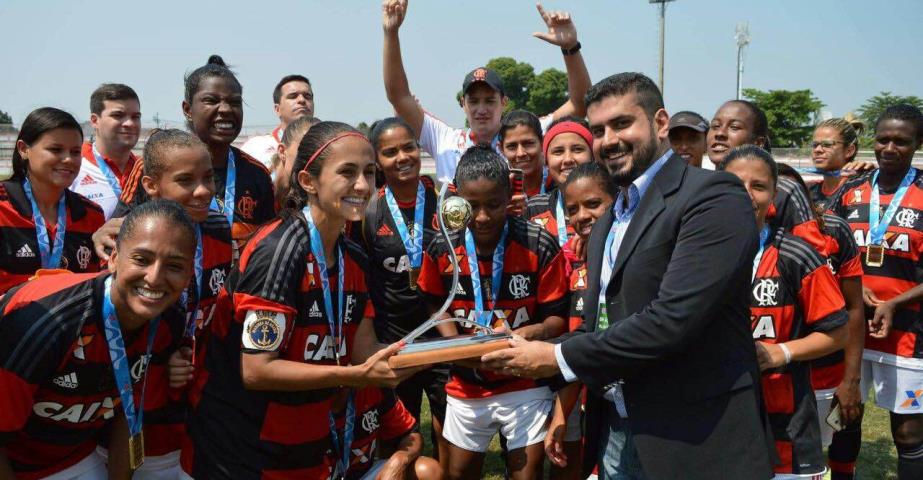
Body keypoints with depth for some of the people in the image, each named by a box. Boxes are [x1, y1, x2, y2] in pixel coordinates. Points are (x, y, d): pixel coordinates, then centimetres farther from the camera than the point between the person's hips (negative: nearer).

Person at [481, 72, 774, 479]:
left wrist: (560, 357, -16)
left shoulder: (713, 196, -14)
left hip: (695, 444, -7)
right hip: (615, 436, 7)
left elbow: (674, 317, -24)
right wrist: (533, 353, -3)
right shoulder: (606, 224, 14)